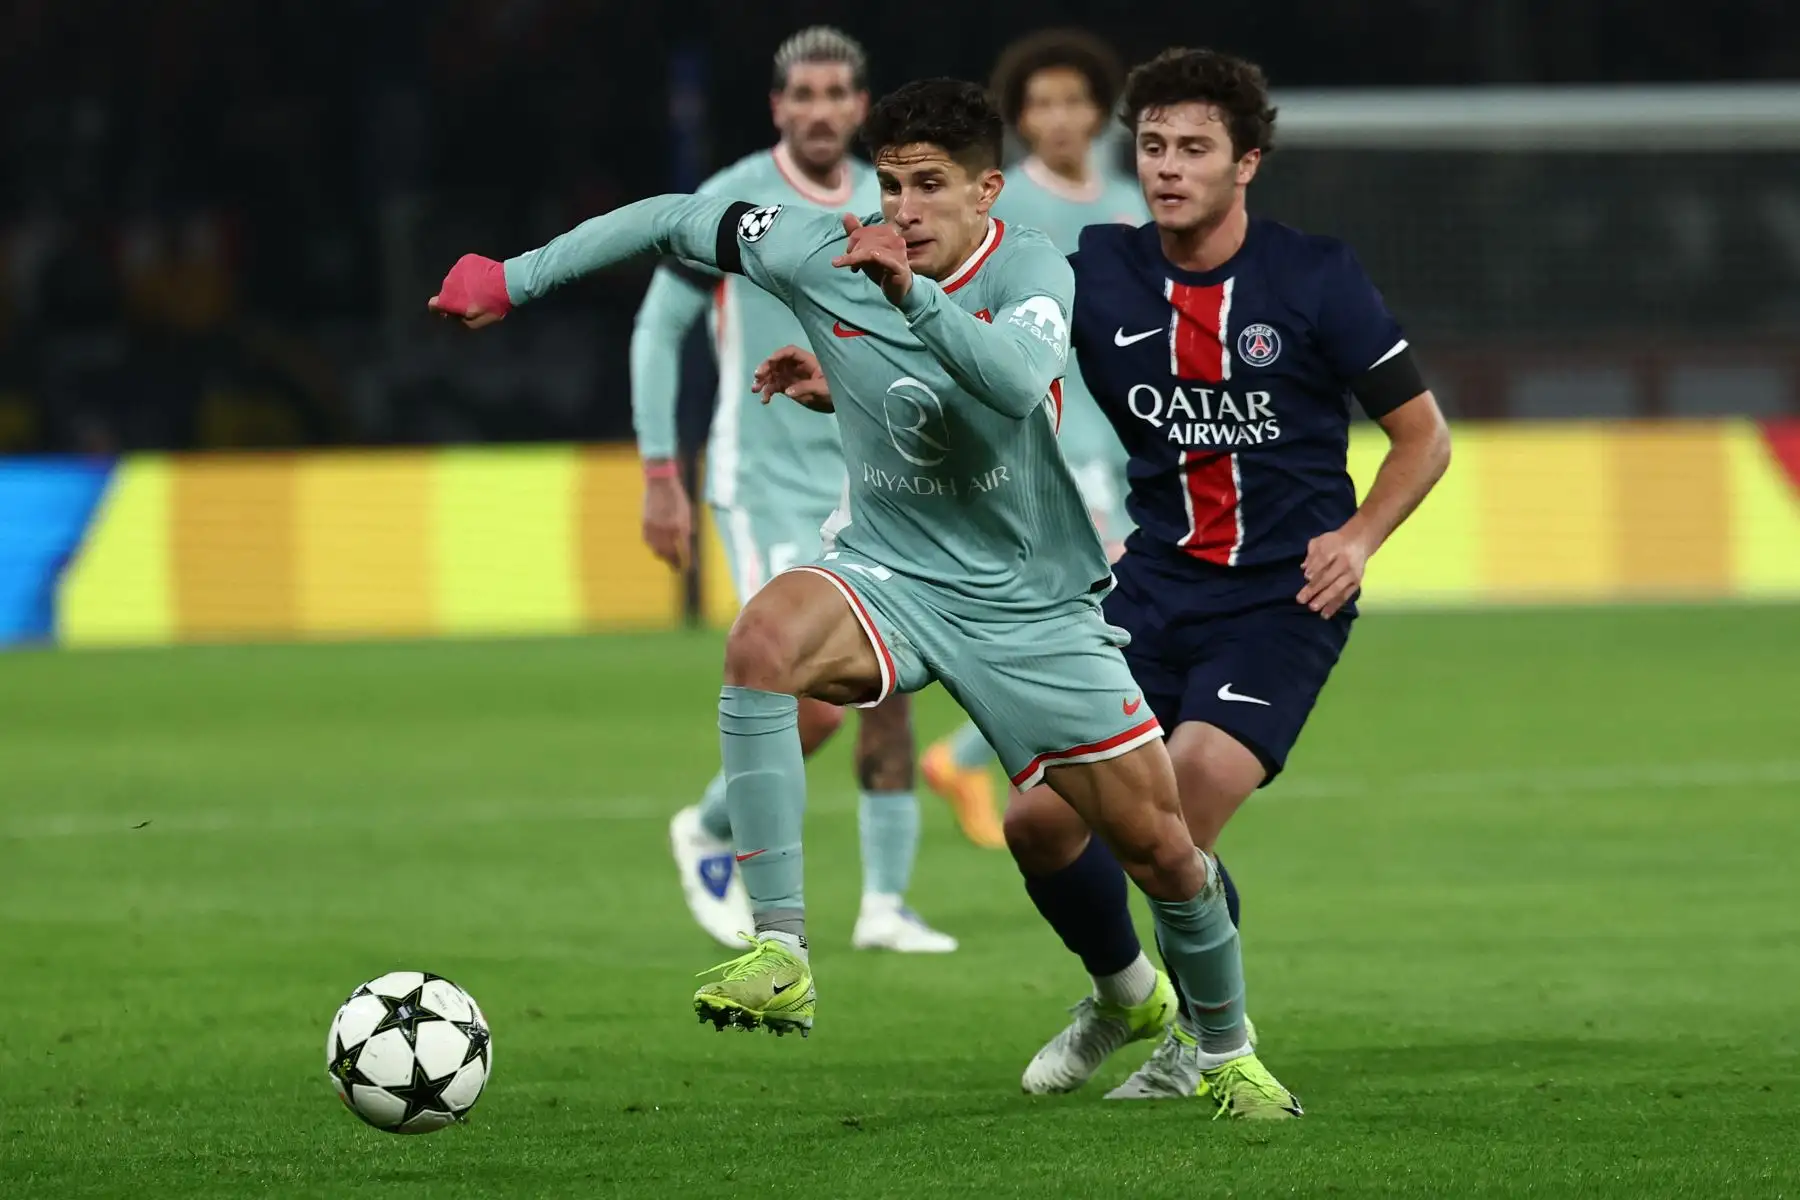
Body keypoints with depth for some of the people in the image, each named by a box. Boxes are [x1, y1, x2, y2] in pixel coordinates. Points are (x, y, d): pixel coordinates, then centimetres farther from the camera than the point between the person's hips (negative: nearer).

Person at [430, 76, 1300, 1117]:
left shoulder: (1034, 273, -15)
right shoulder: (825, 256, -8)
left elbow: (1018, 382, -37)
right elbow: (675, 222, 5)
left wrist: (914, 296, -49)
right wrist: (515, 279, 5)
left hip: (1035, 605, -1)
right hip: (891, 577, 1)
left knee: (1161, 846, 2)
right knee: (763, 637, -34)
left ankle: (1231, 1051, 31)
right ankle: (781, 958, -36)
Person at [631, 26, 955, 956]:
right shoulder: (729, 206, -9)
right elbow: (657, 330, -4)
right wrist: (660, 477, -8)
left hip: (868, 487, 5)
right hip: (765, 488, -5)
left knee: (888, 694, 0)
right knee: (814, 712, -13)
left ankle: (885, 906, 10)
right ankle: (709, 833, 14)